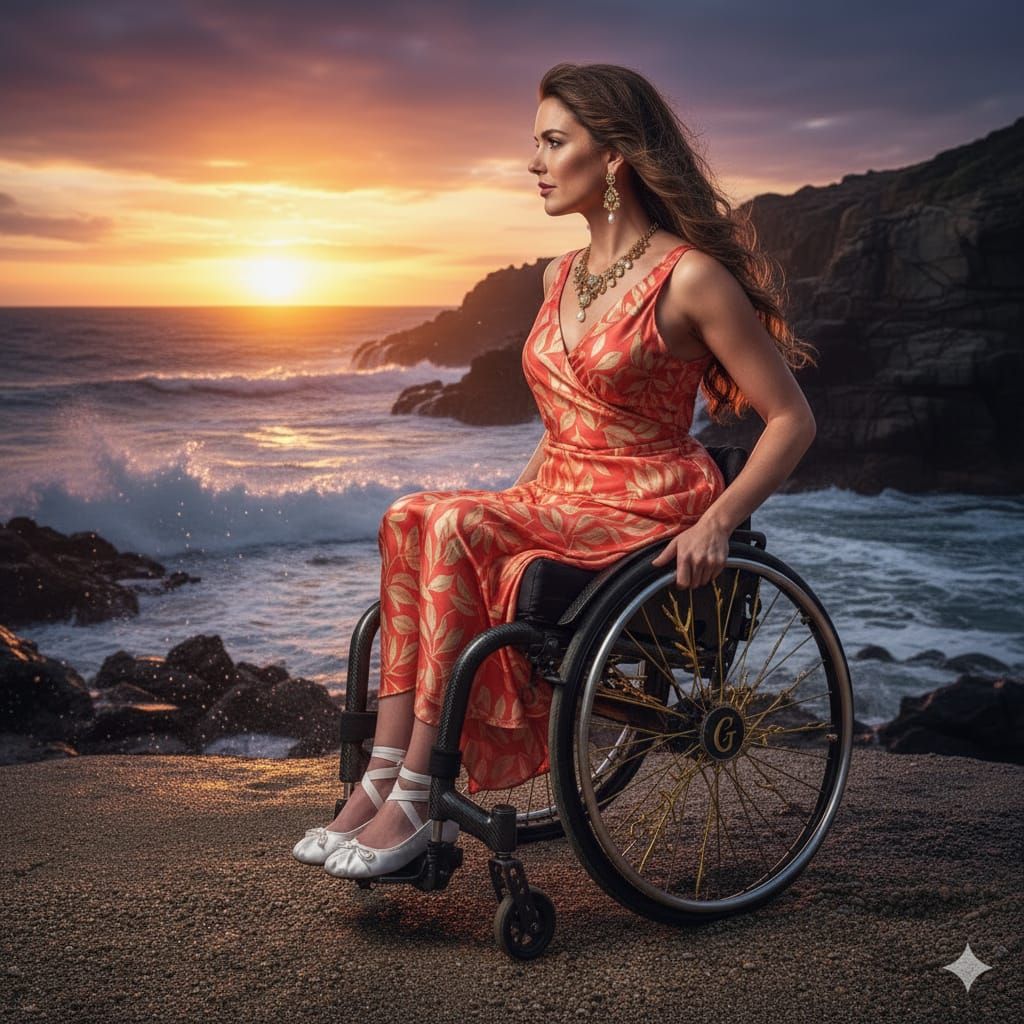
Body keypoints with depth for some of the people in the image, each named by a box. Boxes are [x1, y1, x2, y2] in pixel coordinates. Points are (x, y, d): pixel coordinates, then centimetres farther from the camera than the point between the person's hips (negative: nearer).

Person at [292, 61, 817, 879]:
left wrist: (718, 522, -20)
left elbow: (791, 419, -8)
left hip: (648, 517, -7)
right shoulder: (561, 279, 14)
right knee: (411, 518, -22)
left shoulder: (690, 277, -9)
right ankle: (382, 781, -25)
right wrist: (522, 499, 11)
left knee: (459, 528, -30)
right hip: (555, 503, 7)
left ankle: (415, 801, -25)